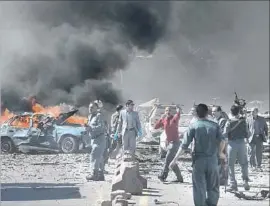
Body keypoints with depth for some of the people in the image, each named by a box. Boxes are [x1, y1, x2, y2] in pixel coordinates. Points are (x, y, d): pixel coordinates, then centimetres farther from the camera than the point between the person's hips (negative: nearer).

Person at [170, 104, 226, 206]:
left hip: (199, 160, -2)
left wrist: (175, 159, -4)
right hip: (213, 160, 2)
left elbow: (184, 145, -8)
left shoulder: (193, 126, -2)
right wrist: (220, 153, 10)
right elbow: (222, 141, -8)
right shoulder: (215, 125, 3)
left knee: (199, 188, 4)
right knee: (213, 188, 14)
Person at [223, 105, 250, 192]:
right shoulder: (243, 121, -1)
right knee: (244, 163, 16)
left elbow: (225, 134, -10)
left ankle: (233, 185, 3)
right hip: (241, 143, 2)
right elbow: (246, 133, 5)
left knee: (230, 165, 6)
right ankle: (245, 180, -2)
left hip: (232, 143, -2)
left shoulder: (229, 122, -8)